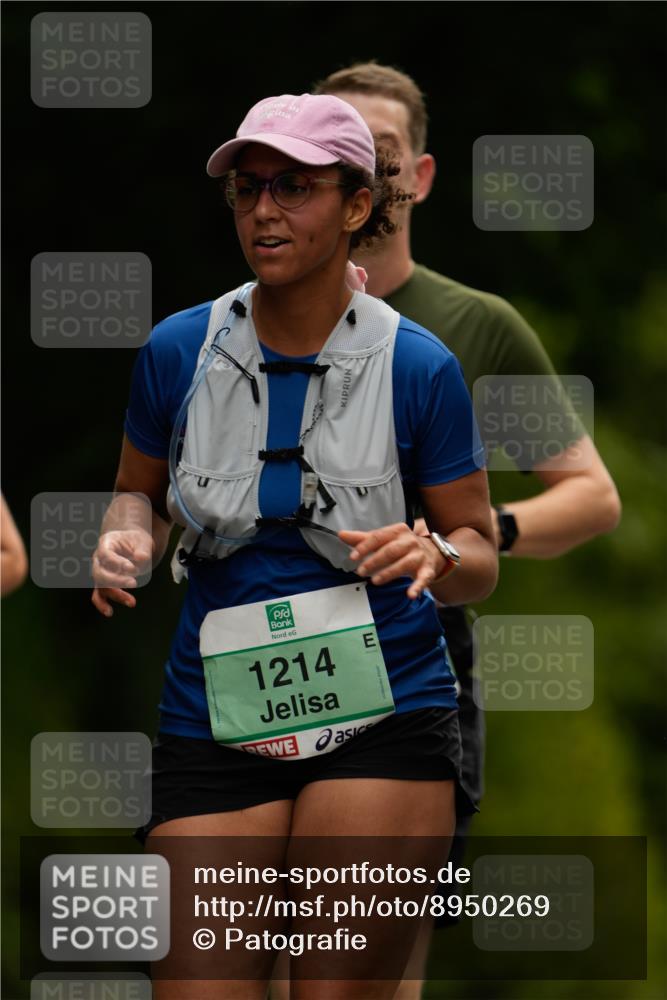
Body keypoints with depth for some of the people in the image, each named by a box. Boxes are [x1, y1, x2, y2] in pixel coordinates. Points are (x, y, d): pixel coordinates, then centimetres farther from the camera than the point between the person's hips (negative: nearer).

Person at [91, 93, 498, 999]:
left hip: (384, 719, -2)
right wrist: (125, 538, -4)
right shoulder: (179, 350, 2)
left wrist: (435, 556, -17)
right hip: (213, 718, 2)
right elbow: (139, 485, 19)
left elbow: (480, 559, 6)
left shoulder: (417, 367, -3)